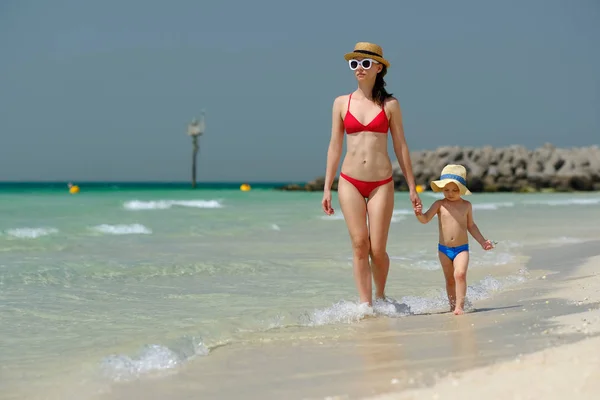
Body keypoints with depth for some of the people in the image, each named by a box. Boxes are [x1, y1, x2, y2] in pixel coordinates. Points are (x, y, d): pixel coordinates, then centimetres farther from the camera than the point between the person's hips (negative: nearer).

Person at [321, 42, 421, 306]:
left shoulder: (390, 105, 3)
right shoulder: (341, 103, 6)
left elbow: (400, 146, 6)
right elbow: (335, 146, 9)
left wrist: (411, 187, 5)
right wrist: (327, 188, 6)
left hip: (381, 183, -1)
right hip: (350, 182, 1)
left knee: (377, 249, -2)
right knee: (359, 245, -5)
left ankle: (380, 297, 22)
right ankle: (365, 304, -1)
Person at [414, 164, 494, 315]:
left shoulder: (466, 205, 2)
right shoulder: (439, 205, -1)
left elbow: (471, 226, 15)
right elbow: (425, 219, -10)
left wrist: (482, 241, 13)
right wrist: (419, 214, -32)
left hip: (462, 248, -1)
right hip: (444, 249, 1)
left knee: (460, 274, -21)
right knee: (449, 279, 10)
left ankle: (460, 306, -23)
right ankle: (453, 305, 23)